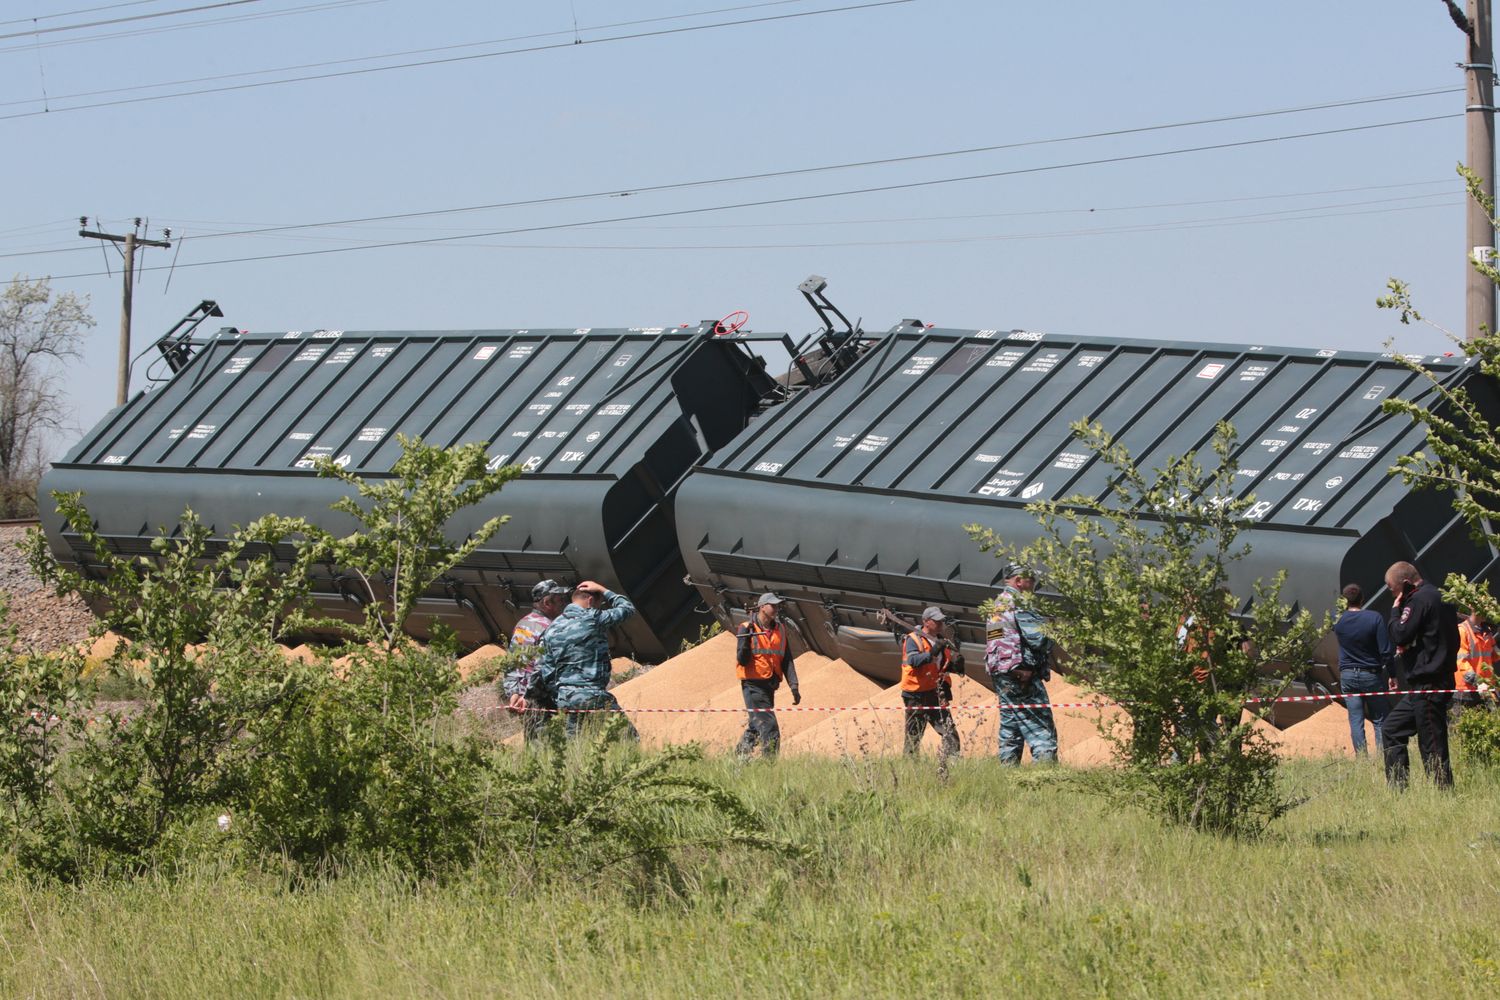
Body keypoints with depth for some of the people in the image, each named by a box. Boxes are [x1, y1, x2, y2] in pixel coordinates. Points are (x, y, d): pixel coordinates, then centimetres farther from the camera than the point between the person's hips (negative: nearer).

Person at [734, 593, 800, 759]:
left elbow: (787, 661, 11)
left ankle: (740, 757, 31)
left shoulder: (780, 630, 10)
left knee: (756, 727, 17)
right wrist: (746, 640, -29)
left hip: (769, 687, 7)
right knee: (770, 729, -15)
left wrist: (794, 686, 2)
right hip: (753, 686, -7)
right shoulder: (746, 629, -7)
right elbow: (742, 660, -12)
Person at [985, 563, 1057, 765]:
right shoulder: (1019, 602, -9)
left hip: (999, 672, 9)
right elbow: (1038, 638, -17)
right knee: (1041, 730, -11)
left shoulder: (997, 604, 20)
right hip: (1020, 671, -9)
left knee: (1010, 726, 11)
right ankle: (1045, 763, -20)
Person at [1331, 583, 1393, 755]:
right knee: (1380, 721, 5)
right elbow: (1386, 650, -14)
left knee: (1356, 721, 5)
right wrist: (1391, 673, -4)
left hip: (1348, 676, 2)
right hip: (1371, 675, -2)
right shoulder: (1375, 618, -11)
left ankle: (1361, 758, 2)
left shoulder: (1339, 622, -3)